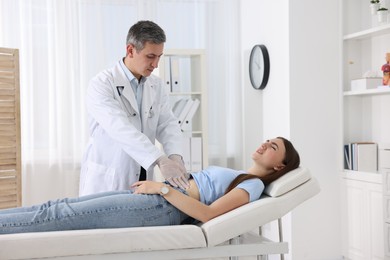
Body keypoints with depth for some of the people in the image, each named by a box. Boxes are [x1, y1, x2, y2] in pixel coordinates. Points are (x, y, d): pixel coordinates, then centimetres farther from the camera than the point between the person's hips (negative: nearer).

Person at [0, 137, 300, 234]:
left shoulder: (254, 184, -4)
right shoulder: (236, 175, 24)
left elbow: (207, 213, -18)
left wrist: (163, 188, -16)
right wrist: (155, 185, 16)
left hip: (162, 207, -8)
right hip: (158, 196, 8)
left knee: (58, 215, -13)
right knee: (59, 207, -2)